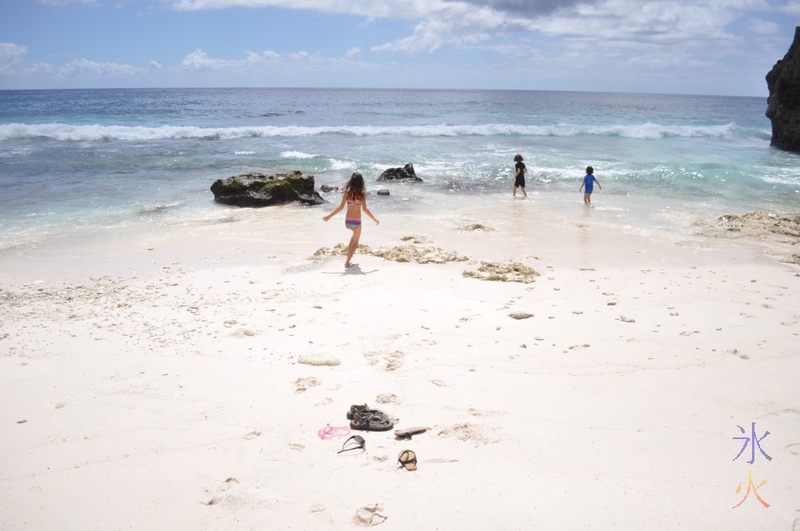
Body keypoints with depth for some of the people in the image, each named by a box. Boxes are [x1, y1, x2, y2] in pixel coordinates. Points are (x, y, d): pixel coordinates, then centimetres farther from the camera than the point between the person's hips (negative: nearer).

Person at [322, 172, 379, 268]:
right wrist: (374, 219, -8)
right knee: (355, 241, 14)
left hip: (347, 220, 3)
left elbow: (340, 207, -10)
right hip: (356, 221, -3)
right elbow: (364, 209, -17)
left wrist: (329, 216, -4)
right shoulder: (362, 194, -12)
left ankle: (349, 250, 29)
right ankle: (347, 262, 7)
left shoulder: (347, 193, -7)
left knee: (355, 234, 34)